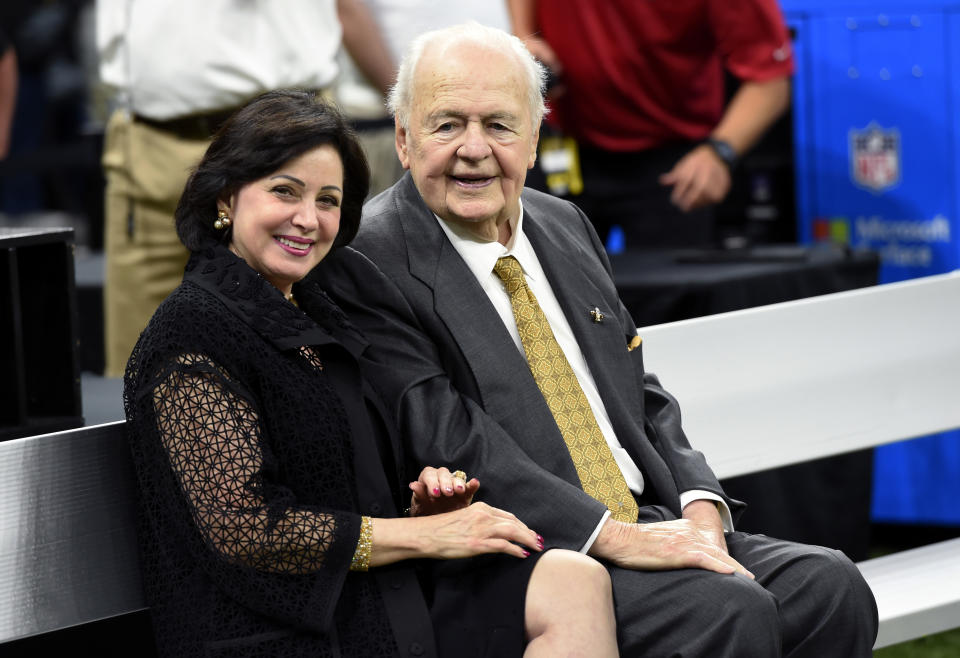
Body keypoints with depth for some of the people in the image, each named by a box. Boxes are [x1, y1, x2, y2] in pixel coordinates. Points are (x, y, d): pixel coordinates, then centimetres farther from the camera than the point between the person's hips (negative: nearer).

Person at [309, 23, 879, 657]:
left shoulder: (566, 226, 18)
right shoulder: (364, 264, -7)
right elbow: (448, 446, -16)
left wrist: (698, 509, -1)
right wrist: (611, 535, -20)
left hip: (648, 526, 7)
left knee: (828, 587, -14)